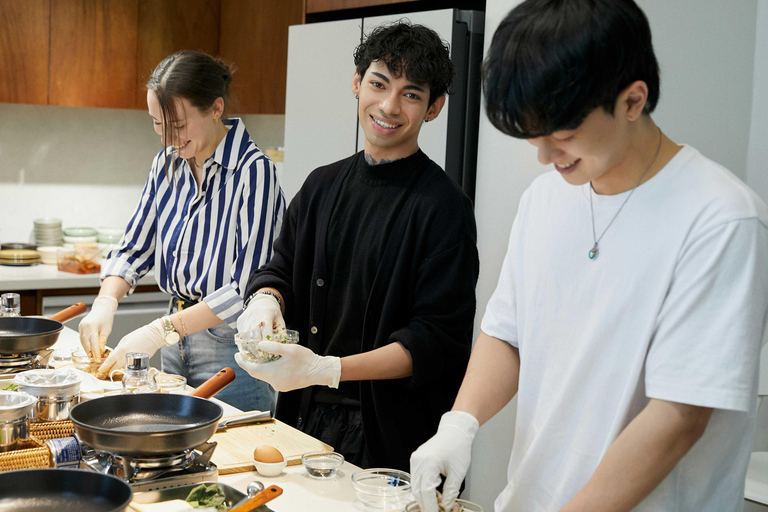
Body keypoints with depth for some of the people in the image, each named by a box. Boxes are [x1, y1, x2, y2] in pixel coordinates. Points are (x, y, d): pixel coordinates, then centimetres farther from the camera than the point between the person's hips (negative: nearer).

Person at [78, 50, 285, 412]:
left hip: (231, 345, -6)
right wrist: (106, 302, -7)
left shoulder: (253, 171, -19)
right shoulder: (168, 163, 5)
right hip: (177, 341, 7)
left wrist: (162, 331, -23)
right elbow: (135, 249, 12)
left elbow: (248, 287, -22)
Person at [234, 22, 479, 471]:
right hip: (305, 417, 6)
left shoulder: (443, 207, -14)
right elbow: (281, 268, 15)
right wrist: (265, 299, -10)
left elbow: (439, 340, -18)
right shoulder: (324, 186, 7)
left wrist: (327, 370, -27)